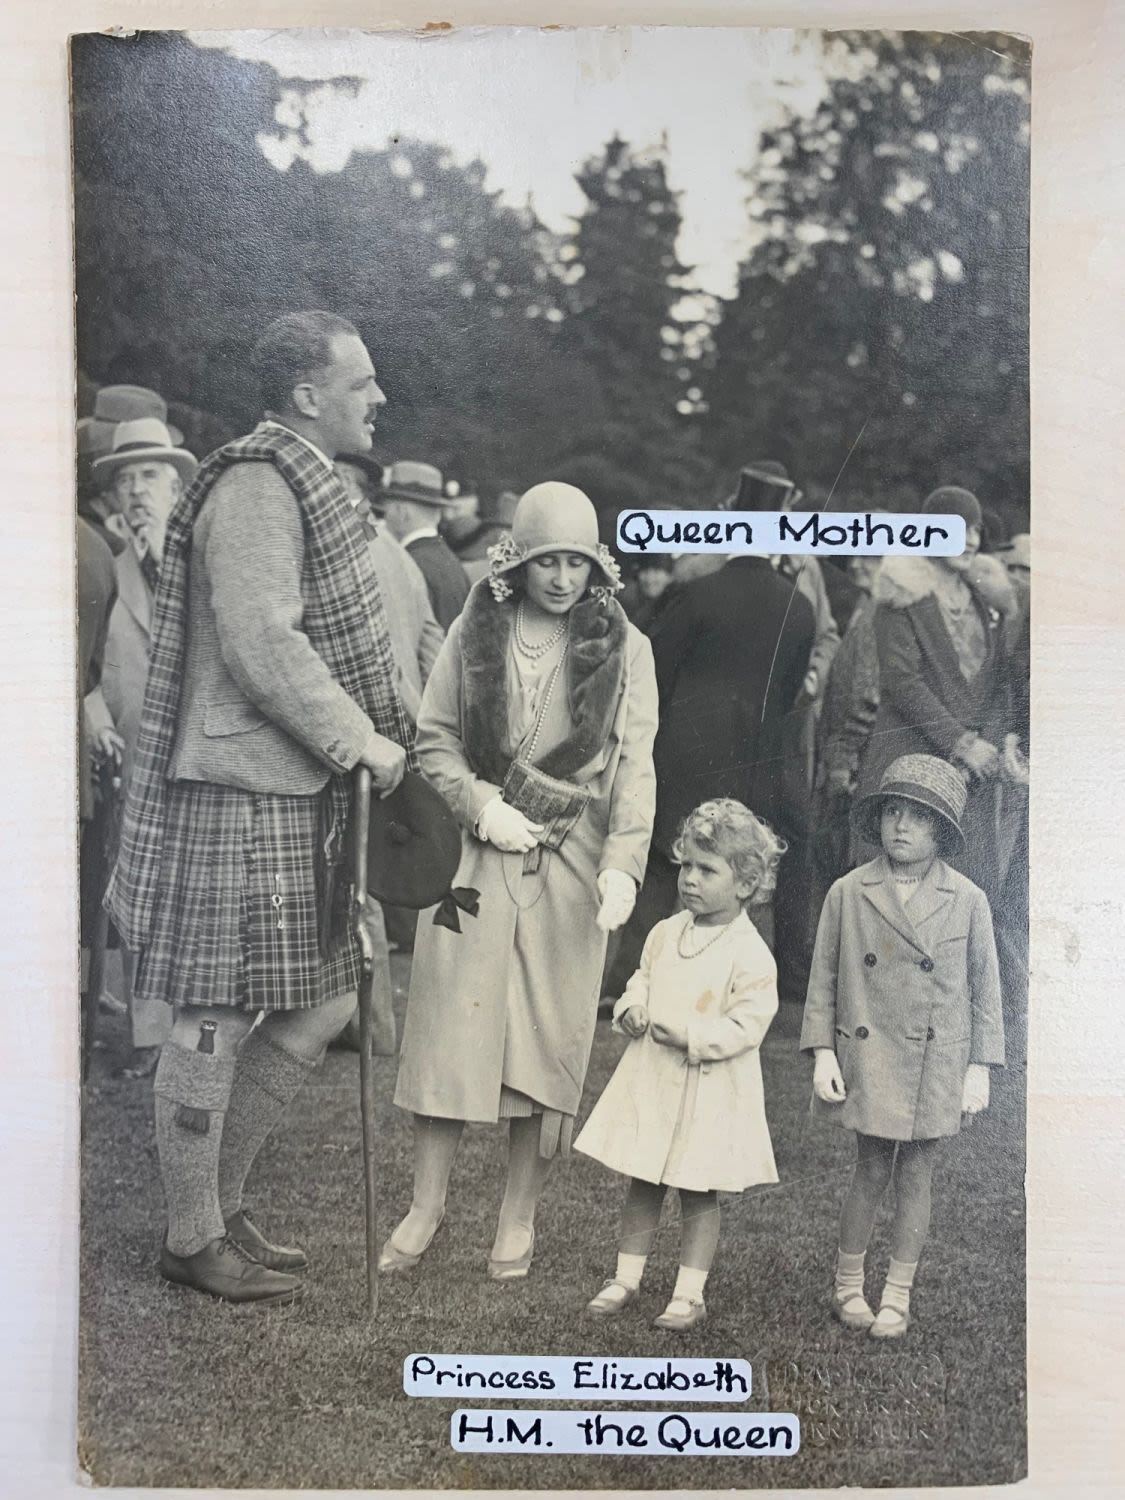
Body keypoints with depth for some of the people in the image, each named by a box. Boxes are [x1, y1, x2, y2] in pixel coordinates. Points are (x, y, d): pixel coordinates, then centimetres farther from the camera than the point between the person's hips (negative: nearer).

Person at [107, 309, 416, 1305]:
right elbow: (264, 644, -22)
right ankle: (194, 1241, 16)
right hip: (243, 792, -10)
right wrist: (360, 739, -16)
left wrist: (363, 740, 14)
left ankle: (217, 1201, 28)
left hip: (296, 791, 11)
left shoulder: (299, 483, 19)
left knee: (321, 1003, 14)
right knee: (217, 1017, 1)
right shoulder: (258, 486, -14)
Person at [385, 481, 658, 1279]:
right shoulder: (475, 632, 3)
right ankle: (428, 1204, 17)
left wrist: (623, 863, -18)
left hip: (570, 867, -1)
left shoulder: (623, 649, -1)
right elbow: (436, 738, 5)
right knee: (451, 1025, 3)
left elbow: (634, 765, -6)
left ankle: (520, 1217, 19)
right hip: (474, 854, 1)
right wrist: (483, 807, -10)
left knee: (548, 1037, 5)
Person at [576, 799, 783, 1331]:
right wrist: (631, 1010, -4)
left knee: (698, 1193, 6)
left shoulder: (750, 954, -14)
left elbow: (746, 1025, -16)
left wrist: (690, 1035, -23)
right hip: (651, 1079, 5)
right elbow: (640, 981, 16)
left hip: (710, 1089, -5)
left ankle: (689, 1293, 17)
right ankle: (625, 1278, 23)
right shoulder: (665, 933, 5)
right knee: (642, 1185, 13)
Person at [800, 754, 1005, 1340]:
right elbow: (824, 978, 2)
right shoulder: (848, 893, -4)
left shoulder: (967, 901, -3)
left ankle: (898, 1297, 25)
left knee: (916, 1177, 9)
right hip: (867, 1058, 0)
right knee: (871, 1171, 6)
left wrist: (981, 1067, 2)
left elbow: (984, 987, 3)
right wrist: (822, 1052, -2)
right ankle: (848, 1286, 25)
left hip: (936, 1065, 1)